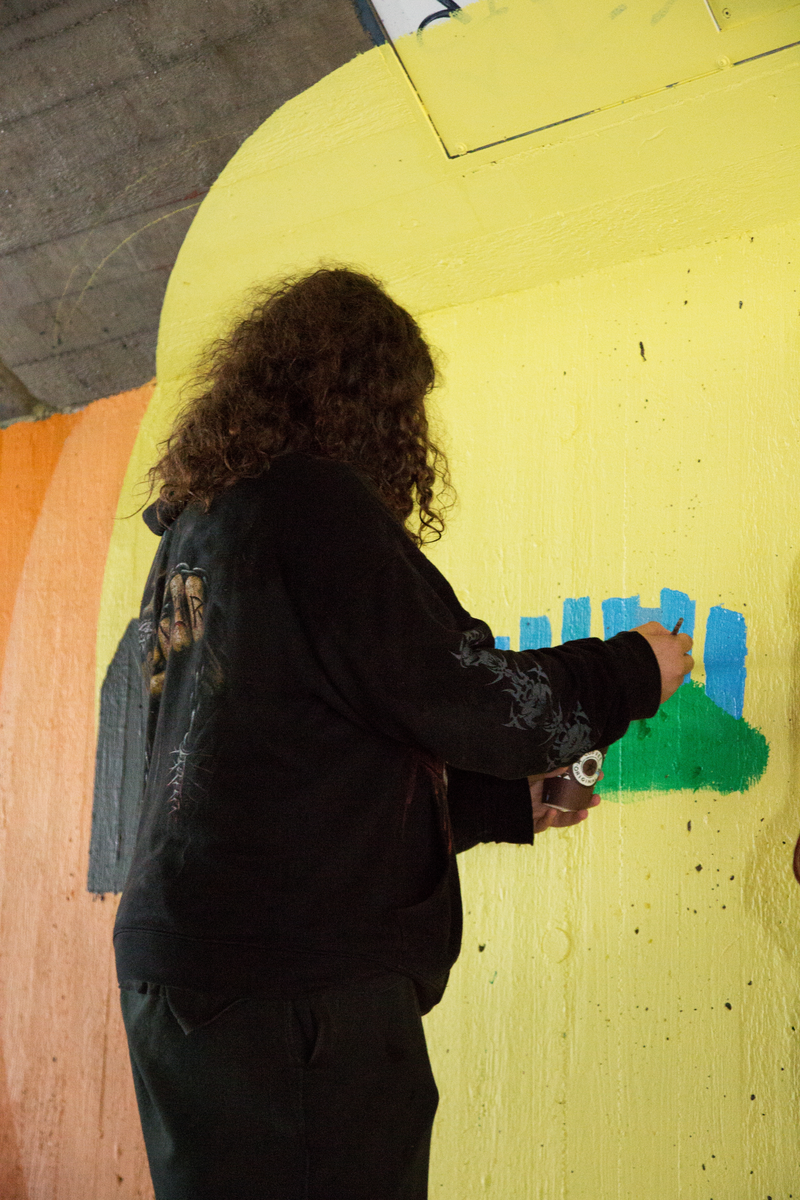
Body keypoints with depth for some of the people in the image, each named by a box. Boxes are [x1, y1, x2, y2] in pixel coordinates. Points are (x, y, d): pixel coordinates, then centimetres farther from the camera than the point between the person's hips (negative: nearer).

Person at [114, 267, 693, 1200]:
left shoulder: (188, 533, 19)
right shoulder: (314, 497, -9)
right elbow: (447, 689, -11)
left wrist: (513, 800, 23)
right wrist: (630, 672, 6)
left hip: (177, 963, 10)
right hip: (291, 977, -10)